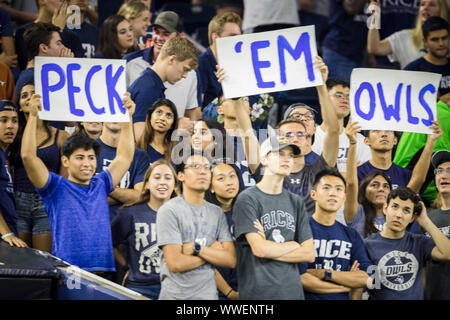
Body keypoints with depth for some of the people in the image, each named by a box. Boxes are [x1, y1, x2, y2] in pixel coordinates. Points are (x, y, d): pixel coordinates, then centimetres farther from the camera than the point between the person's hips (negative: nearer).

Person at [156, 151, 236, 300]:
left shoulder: (217, 213, 8)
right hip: (176, 295, -5)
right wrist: (213, 251, -6)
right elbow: (175, 264, -16)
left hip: (209, 294, 5)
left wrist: (197, 248, -14)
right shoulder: (169, 211, -8)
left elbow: (231, 260, -1)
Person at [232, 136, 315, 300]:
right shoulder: (247, 199, -4)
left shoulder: (296, 202, 13)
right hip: (257, 292, -5)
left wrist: (271, 249, -7)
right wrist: (293, 245, 1)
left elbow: (309, 254, 5)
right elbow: (259, 249, -14)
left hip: (293, 291, 5)